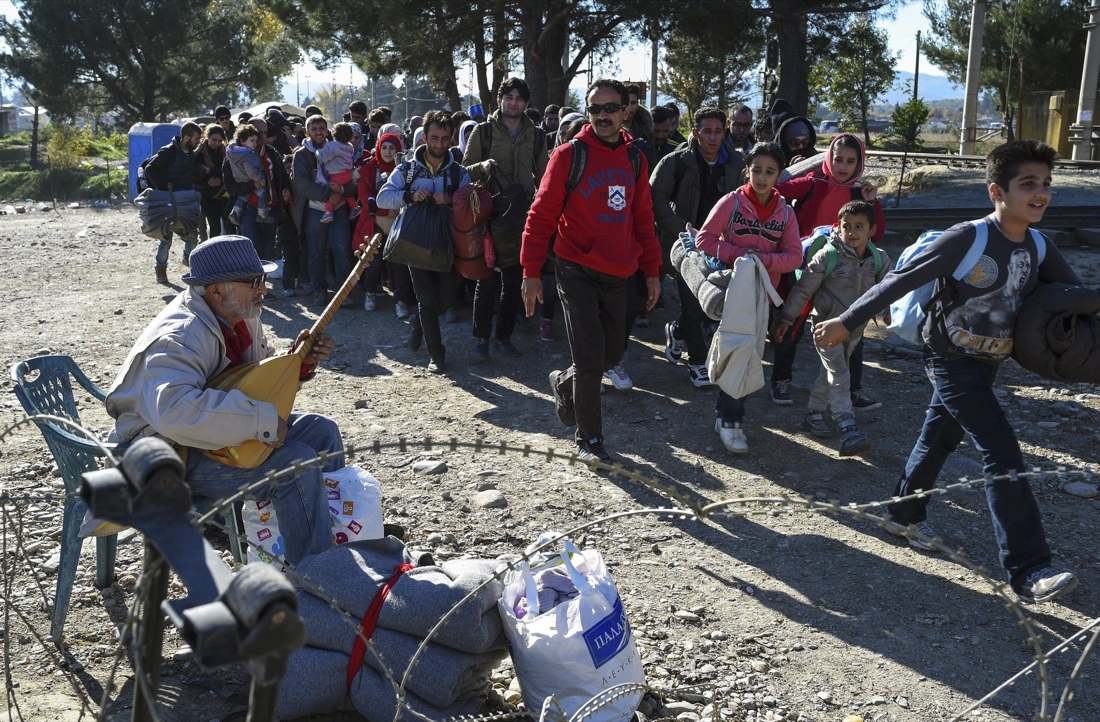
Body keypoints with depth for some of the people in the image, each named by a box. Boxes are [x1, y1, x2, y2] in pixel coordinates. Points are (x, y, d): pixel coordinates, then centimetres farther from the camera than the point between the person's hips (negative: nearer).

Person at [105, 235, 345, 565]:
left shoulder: (241, 316, 0)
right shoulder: (180, 337, -31)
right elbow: (173, 410, -48)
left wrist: (300, 361, -8)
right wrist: (263, 418, -41)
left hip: (215, 428, 10)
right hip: (172, 455, -10)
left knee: (321, 430, 5)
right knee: (296, 464, -24)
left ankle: (343, 551, 17)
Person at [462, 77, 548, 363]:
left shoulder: (536, 135, 9)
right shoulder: (483, 132, 1)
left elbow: (542, 177, 14)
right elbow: (466, 170, 1)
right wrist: (482, 167, -19)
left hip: (523, 218, 3)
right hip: (490, 216, -3)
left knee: (514, 282, 8)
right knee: (487, 282, 0)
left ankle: (503, 336, 20)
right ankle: (481, 338, 10)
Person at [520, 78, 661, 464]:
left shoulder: (635, 159, 9)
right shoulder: (570, 154, -7)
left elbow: (643, 219, 16)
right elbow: (542, 215, -6)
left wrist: (652, 271, 13)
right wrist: (531, 272, -9)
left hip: (618, 276, 5)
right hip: (577, 272, -5)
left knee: (612, 354, 13)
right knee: (590, 359, -5)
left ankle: (564, 383, 42)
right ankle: (588, 440, 11)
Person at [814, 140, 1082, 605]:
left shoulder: (1039, 250, -2)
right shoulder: (968, 239, -22)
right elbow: (901, 281, -20)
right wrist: (847, 322, -20)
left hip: (985, 365, 7)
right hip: (951, 361, -7)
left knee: (939, 440, 23)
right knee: (1004, 458, -14)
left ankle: (906, 512, 46)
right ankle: (1028, 572, -12)